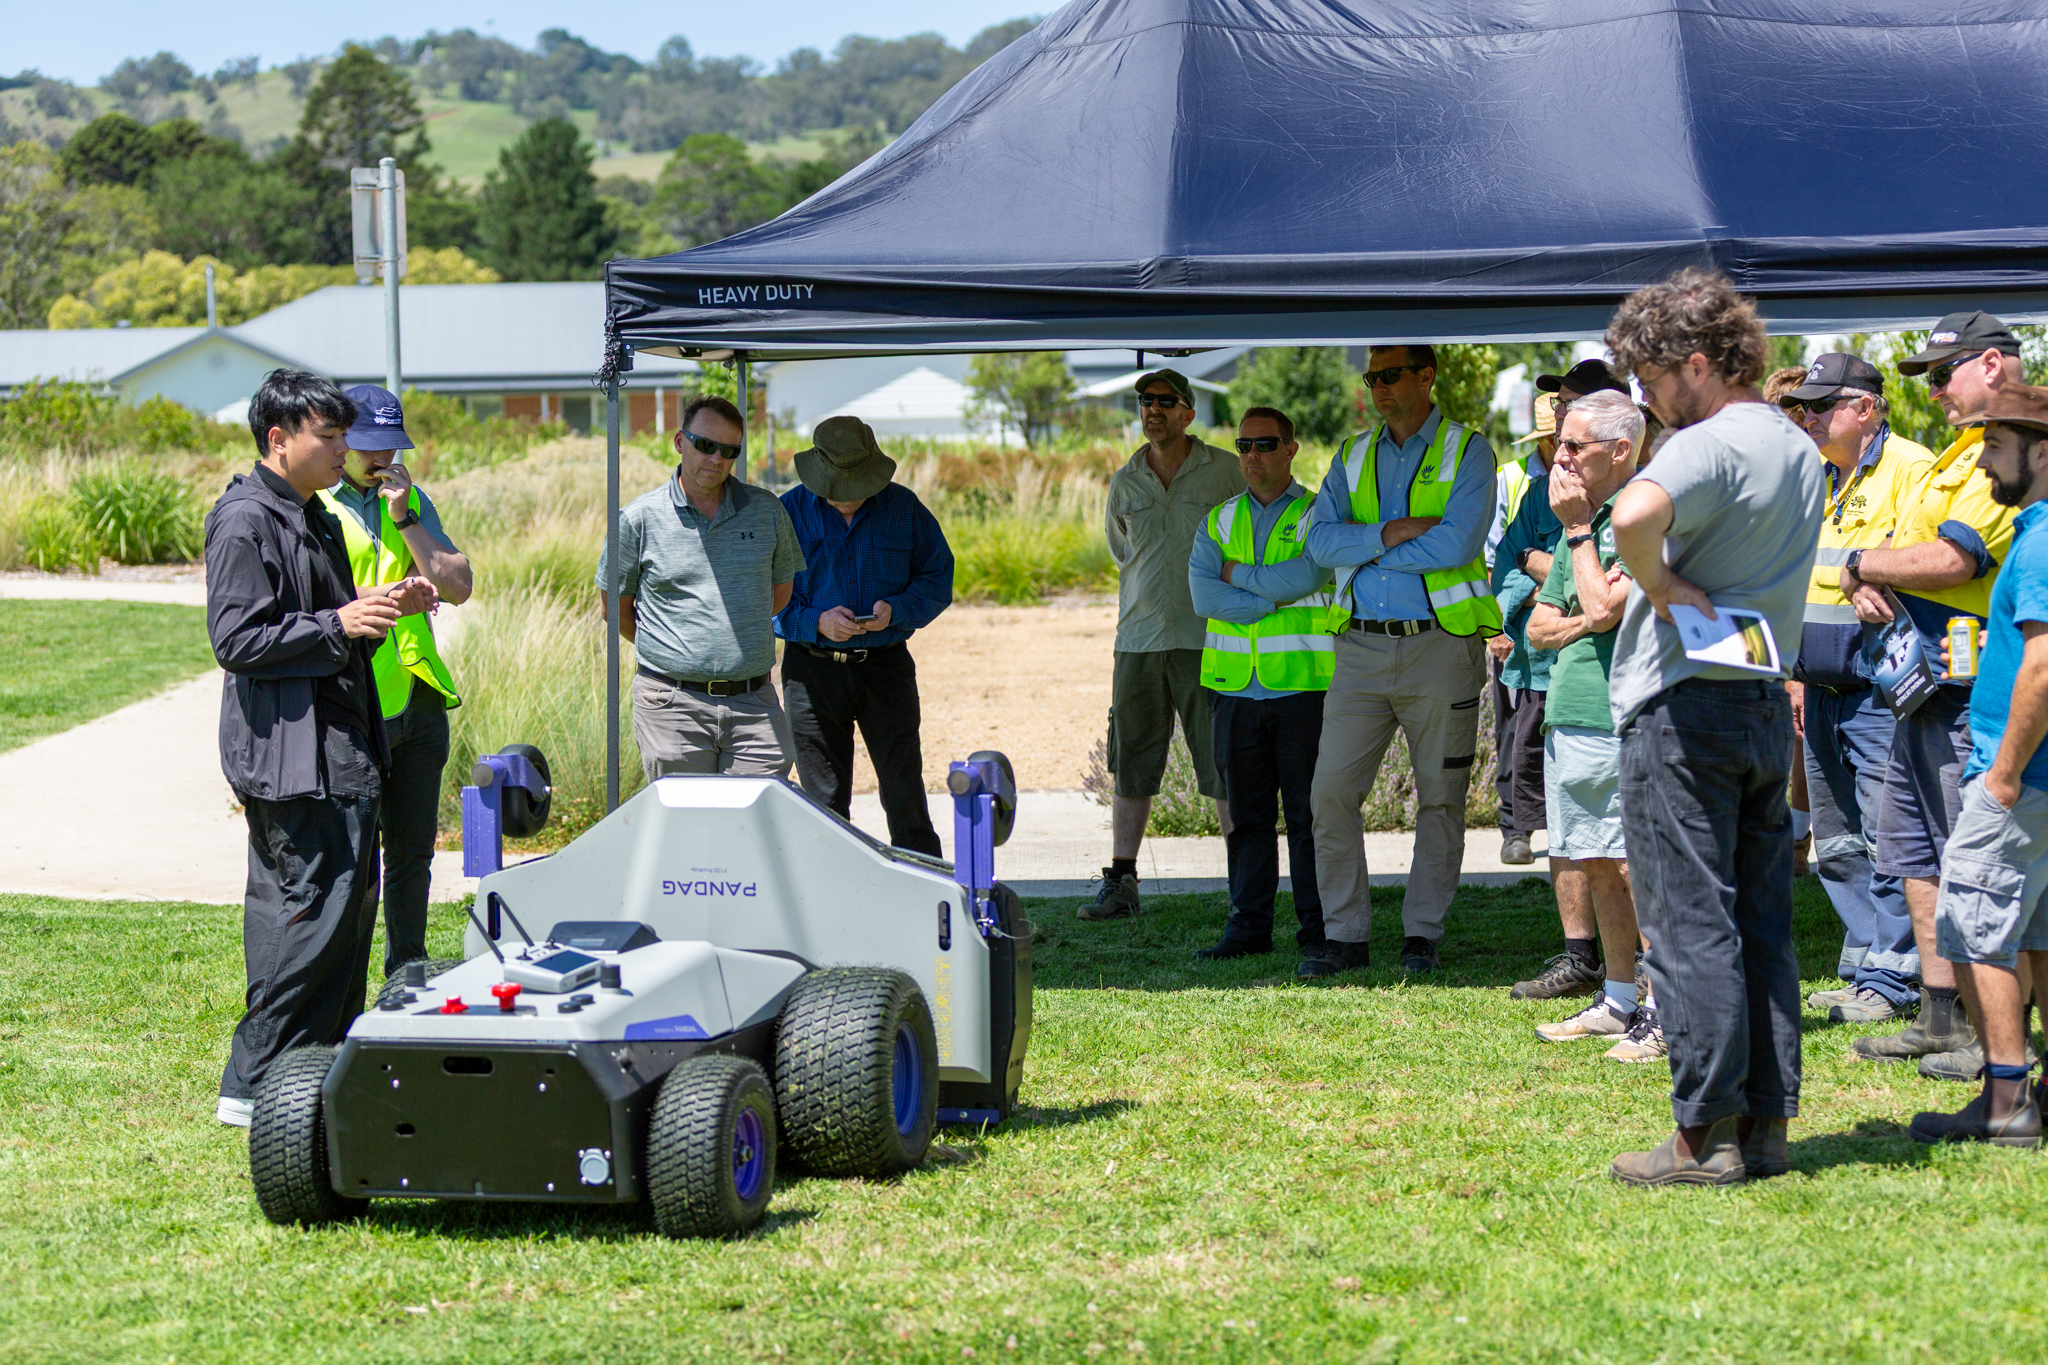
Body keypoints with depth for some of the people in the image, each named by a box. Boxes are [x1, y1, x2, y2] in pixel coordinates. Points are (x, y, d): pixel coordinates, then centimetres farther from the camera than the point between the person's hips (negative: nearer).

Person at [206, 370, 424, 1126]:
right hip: (289, 755, -10)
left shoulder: (314, 519, 19)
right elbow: (236, 639, -18)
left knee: (350, 902, 12)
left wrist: (384, 608, 11)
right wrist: (338, 624, -23)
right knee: (313, 908, -12)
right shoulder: (245, 523, -13)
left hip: (339, 750, 10)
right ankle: (252, 1084, -7)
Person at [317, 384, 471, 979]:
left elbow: (457, 587, 5)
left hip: (418, 700, 6)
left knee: (413, 850, 12)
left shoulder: (412, 501, 14)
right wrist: (379, 600, -23)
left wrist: (405, 519, -5)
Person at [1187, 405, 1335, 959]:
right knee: (1247, 814, 5)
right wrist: (1276, 597, -10)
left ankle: (1317, 927, 3)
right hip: (1236, 687, 4)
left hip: (1304, 685, -4)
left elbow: (1306, 575, -17)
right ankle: (1249, 925, 10)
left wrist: (1239, 574, -5)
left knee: (1308, 813, -3)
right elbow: (1204, 595, -2)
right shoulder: (1217, 522, 13)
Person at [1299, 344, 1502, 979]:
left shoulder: (1467, 451, 0)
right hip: (1361, 647, 4)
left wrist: (1364, 552, -6)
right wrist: (1389, 534, -15)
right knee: (1331, 791, -2)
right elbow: (1321, 539, 1)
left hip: (1440, 644, -4)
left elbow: (1455, 543, -14)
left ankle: (1422, 935, 11)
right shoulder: (1352, 456, 14)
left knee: (1439, 797, 2)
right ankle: (1346, 935, 5)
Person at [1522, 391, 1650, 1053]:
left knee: (1635, 867, -7)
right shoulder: (1581, 518, 18)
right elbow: (1539, 626, 19)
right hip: (1569, 718, 9)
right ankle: (1619, 1002, 21)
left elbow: (1604, 609, -19)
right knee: (1593, 867, 12)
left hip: (1621, 720, -9)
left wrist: (1577, 529, -7)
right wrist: (1585, 621, -4)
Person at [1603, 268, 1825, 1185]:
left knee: (1690, 923, -5)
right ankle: (1766, 1122, 12)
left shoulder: (1709, 448, -16)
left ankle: (1706, 1134, -4)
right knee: (1761, 925, 10)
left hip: (1684, 705, -9)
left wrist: (1659, 586, -20)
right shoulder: (1798, 451, 13)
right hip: (1767, 702, 9)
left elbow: (1636, 516, -37)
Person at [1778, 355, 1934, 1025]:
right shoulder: (1824, 480, 18)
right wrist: (1797, 675, 21)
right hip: (1823, 690, 9)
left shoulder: (1910, 468, -10)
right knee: (1838, 844, 11)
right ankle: (1864, 969, 18)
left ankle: (1890, 982, -5)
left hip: (1880, 689, -9)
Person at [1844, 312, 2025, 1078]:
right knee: (1915, 853, 14)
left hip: (1971, 693, -11)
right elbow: (1905, 547, 23)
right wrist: (1871, 585, 0)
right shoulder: (1961, 453, 20)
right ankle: (1941, 1021, 20)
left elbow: (1951, 559, -23)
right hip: (1927, 688, 11)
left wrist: (1864, 565, -7)